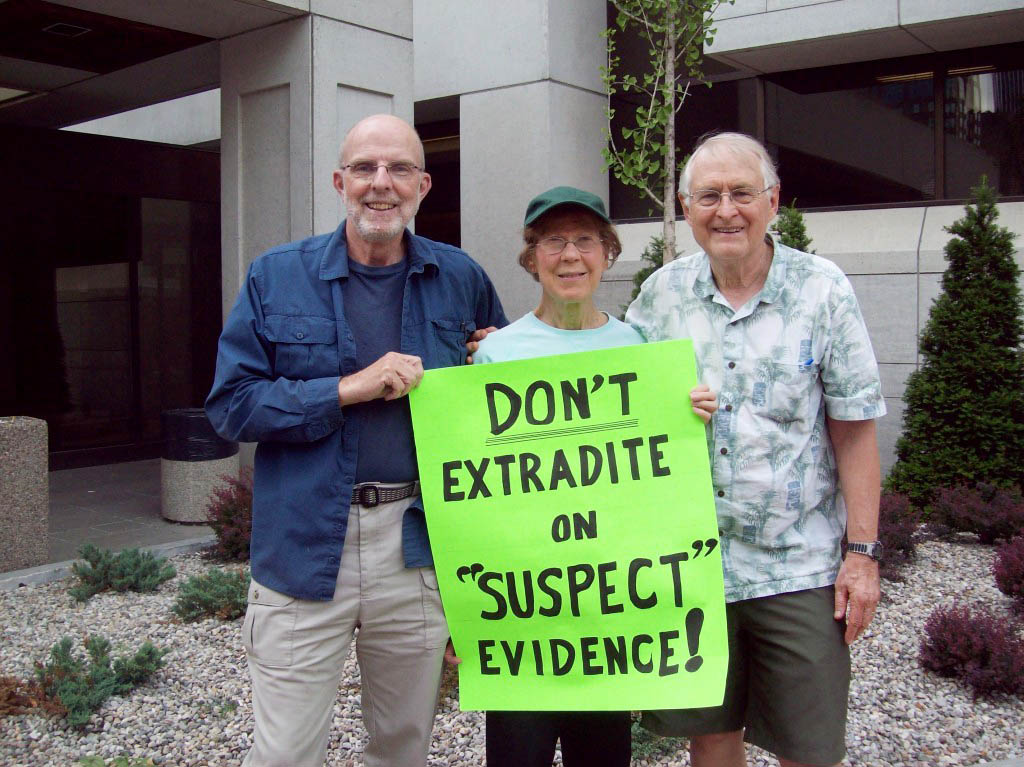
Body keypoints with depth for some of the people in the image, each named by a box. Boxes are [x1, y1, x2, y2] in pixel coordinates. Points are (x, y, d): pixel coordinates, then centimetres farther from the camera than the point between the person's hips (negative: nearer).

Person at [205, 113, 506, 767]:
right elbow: (231, 403, -4)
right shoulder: (277, 277, 2)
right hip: (305, 546, -1)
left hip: (419, 545, 2)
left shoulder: (461, 279, 6)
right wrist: (350, 388, -14)